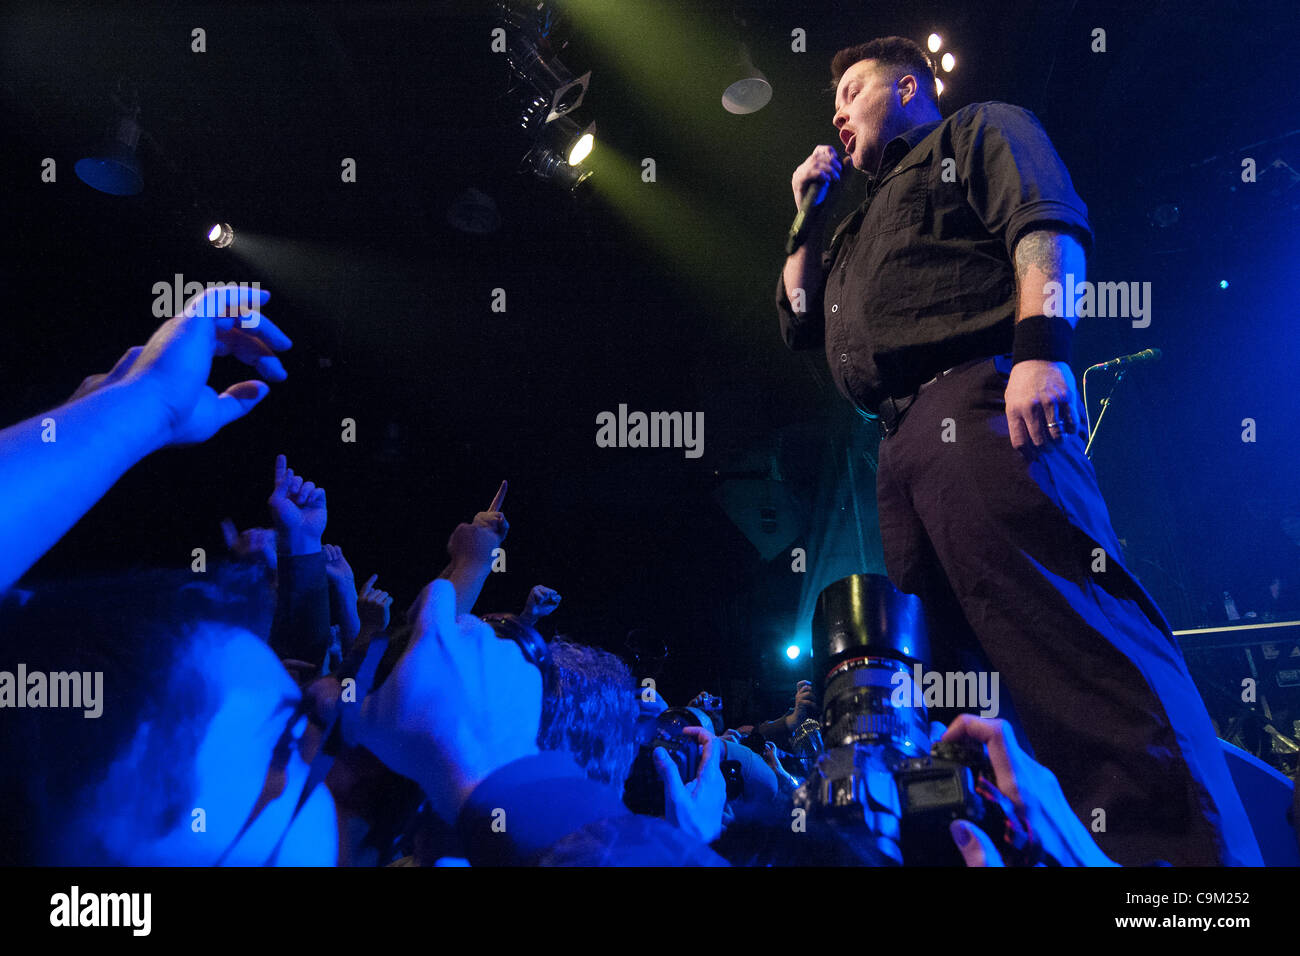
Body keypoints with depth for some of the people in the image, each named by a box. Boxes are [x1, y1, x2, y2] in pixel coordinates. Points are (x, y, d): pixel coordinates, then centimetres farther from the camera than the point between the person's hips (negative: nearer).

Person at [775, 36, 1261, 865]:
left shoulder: (978, 133, 15)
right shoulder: (862, 221, 38)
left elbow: (1049, 226, -4)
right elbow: (801, 322, 35)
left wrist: (1040, 347, -21)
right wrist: (809, 213, 30)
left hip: (976, 401, -8)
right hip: (903, 446, 9)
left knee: (1079, 642, -21)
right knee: (950, 663, 4)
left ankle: (1193, 843, -21)